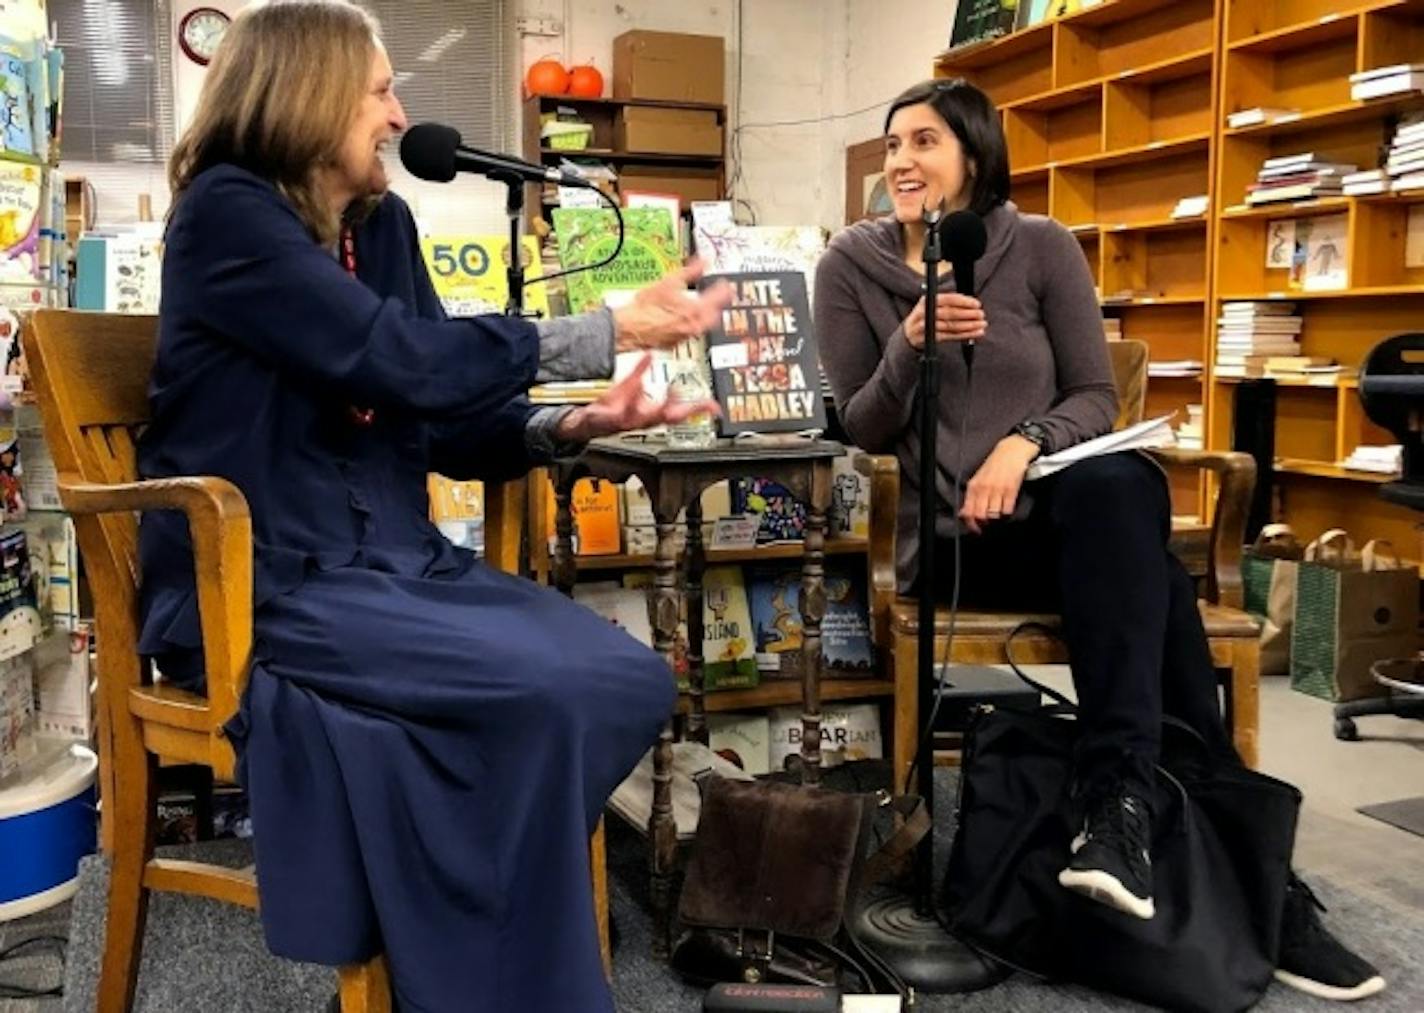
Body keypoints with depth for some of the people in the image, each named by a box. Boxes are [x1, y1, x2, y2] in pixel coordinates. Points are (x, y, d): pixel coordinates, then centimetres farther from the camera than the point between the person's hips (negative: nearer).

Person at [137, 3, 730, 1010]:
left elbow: (443, 412, 11)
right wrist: (610, 331, -16)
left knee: (632, 679, -12)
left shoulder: (383, 223, 13)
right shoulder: (227, 211, -9)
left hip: (394, 561, 7)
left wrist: (569, 425, -8)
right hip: (262, 586, -7)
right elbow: (402, 359, -20)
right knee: (541, 695, -26)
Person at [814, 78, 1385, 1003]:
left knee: (1121, 483, -36)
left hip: (1077, 512, 2)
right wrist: (909, 347, -18)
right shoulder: (854, 264, 2)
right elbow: (861, 432, 1)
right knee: (1155, 582, -29)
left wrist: (1025, 442, -19)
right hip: (950, 540, -2)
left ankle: (1122, 810, -35)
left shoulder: (1042, 247, 4)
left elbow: (1097, 396, 2)